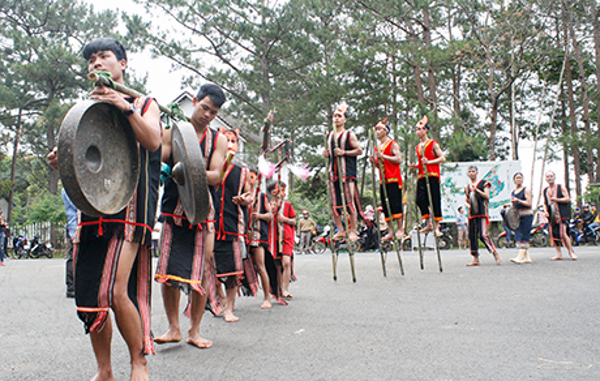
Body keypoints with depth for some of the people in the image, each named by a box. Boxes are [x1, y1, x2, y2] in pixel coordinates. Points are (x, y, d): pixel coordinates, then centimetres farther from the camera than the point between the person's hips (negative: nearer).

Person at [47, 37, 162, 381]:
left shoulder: (144, 103, 9)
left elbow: (153, 141, -11)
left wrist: (125, 107, -20)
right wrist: (62, 162, -1)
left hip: (129, 208, -5)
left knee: (115, 291, -16)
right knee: (88, 297, 4)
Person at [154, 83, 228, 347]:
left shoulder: (218, 140, 8)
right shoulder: (172, 133, 7)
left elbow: (216, 175, -5)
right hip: (173, 211, 0)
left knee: (201, 273, -1)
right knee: (167, 272, -1)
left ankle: (194, 331, 13)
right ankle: (173, 328, 14)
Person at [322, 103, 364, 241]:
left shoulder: (349, 135, 1)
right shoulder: (329, 135, 18)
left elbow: (359, 150, -3)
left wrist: (344, 152, -14)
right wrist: (326, 153, 6)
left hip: (347, 172, -6)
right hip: (333, 172, 6)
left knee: (350, 201, -9)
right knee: (334, 203, 3)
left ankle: (353, 231, -2)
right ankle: (341, 230, 11)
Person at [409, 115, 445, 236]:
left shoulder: (433, 144, 0)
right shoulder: (417, 147, 19)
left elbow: (442, 158, -6)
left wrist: (429, 162, -17)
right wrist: (415, 165, 8)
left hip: (432, 175, -6)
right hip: (421, 176, 6)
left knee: (435, 200, -5)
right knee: (420, 199, -3)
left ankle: (437, 227, -1)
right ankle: (429, 224, 7)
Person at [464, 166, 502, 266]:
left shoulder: (483, 183, 6)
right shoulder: (467, 187, 21)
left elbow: (487, 196, -4)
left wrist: (476, 190, -12)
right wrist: (467, 205, 1)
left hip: (482, 213, -6)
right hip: (472, 214, 6)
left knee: (483, 235, -18)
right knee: (472, 236, 2)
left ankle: (496, 254, -7)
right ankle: (476, 259, 8)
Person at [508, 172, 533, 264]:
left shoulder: (526, 190, 0)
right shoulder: (513, 193, 17)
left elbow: (529, 203, -9)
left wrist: (518, 200, -20)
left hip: (527, 215, -6)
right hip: (517, 216, 6)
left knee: (524, 236, -11)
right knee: (518, 235, 1)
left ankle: (520, 257, -19)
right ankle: (527, 257, 7)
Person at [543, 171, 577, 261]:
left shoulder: (561, 187, 2)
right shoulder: (545, 190, 15)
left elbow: (568, 199, -5)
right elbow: (544, 203, 19)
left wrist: (556, 199, -18)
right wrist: (546, 211, 2)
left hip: (562, 215, -5)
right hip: (551, 216, 5)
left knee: (563, 233, -15)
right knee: (553, 234, 1)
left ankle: (571, 251, -2)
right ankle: (559, 254, 8)